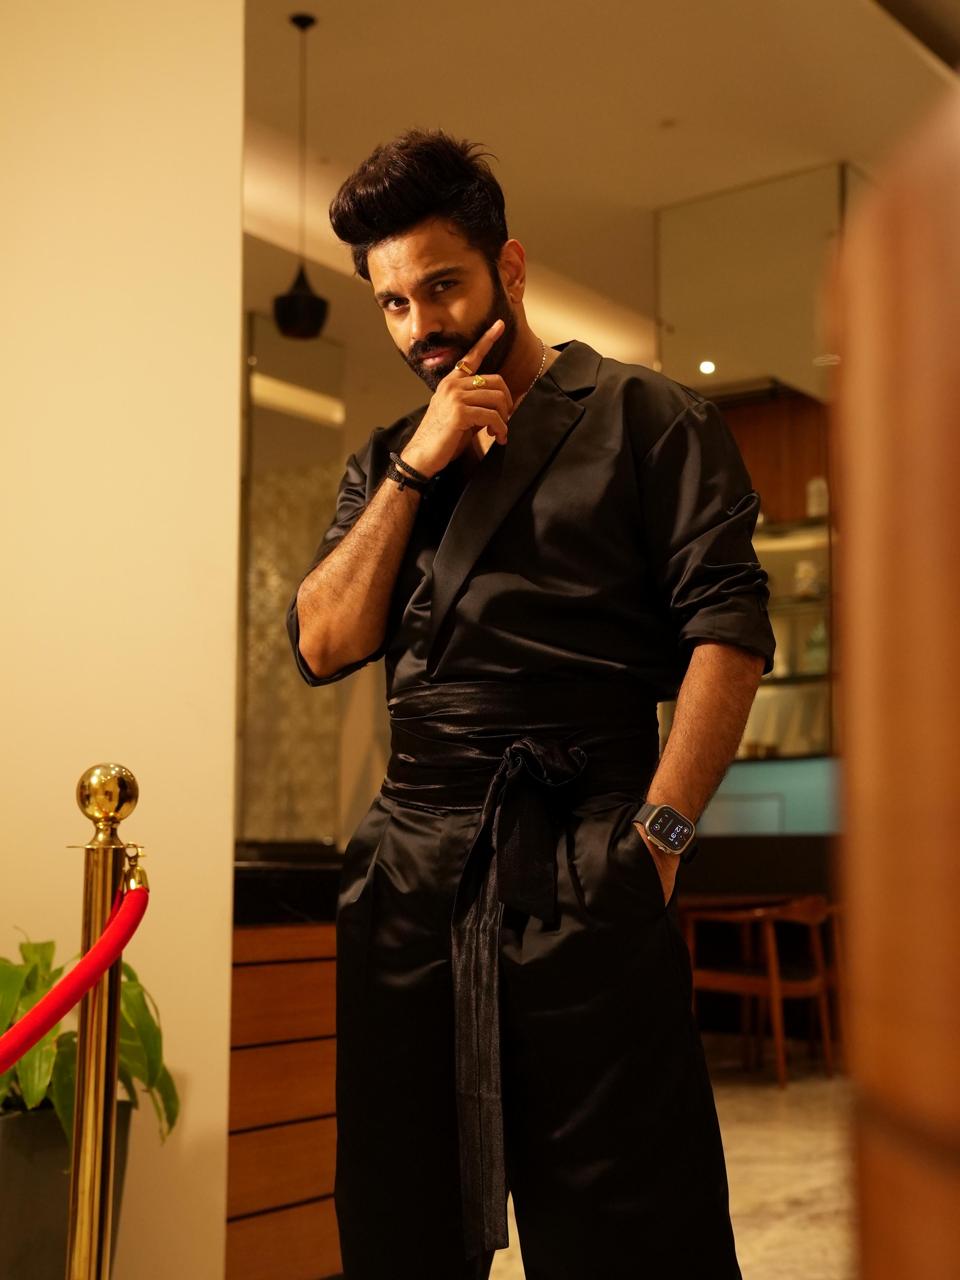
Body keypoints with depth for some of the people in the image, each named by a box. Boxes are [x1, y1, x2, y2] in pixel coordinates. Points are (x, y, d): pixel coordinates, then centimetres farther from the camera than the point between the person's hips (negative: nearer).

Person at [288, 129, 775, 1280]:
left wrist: (658, 831, -11)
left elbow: (729, 628, -3)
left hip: (579, 868, -4)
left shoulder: (644, 417, 5)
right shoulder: (386, 460, 20)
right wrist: (414, 469, 0)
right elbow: (324, 645, 8)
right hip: (408, 867, 5)